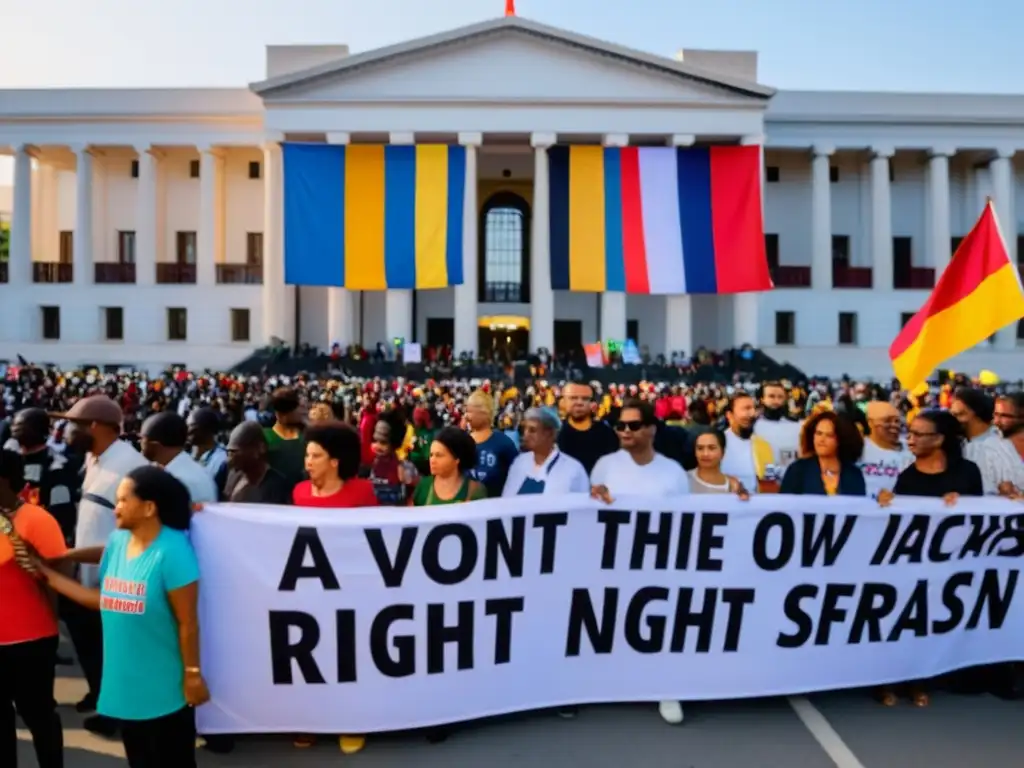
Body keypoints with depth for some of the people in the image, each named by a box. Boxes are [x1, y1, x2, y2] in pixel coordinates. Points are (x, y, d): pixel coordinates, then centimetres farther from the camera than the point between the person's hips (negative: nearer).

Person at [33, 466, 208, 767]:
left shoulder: (172, 551, -23)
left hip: (164, 688, -7)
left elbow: (188, 622, -19)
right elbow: (104, 600, 5)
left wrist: (193, 674, -15)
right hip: (124, 684, 7)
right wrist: (49, 575, 4)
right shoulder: (117, 541, 0)